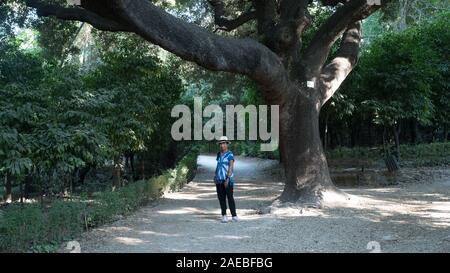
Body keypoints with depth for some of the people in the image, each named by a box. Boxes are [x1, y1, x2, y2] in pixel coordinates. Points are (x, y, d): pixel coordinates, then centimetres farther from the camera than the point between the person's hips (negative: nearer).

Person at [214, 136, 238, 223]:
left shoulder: (230, 154, -8)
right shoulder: (219, 154, 13)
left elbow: (231, 167, -16)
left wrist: (227, 179, -24)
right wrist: (215, 175, 13)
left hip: (228, 179, -6)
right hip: (219, 179, 6)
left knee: (230, 197, -8)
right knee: (221, 197, 5)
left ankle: (234, 215, -1)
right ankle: (224, 215, 13)